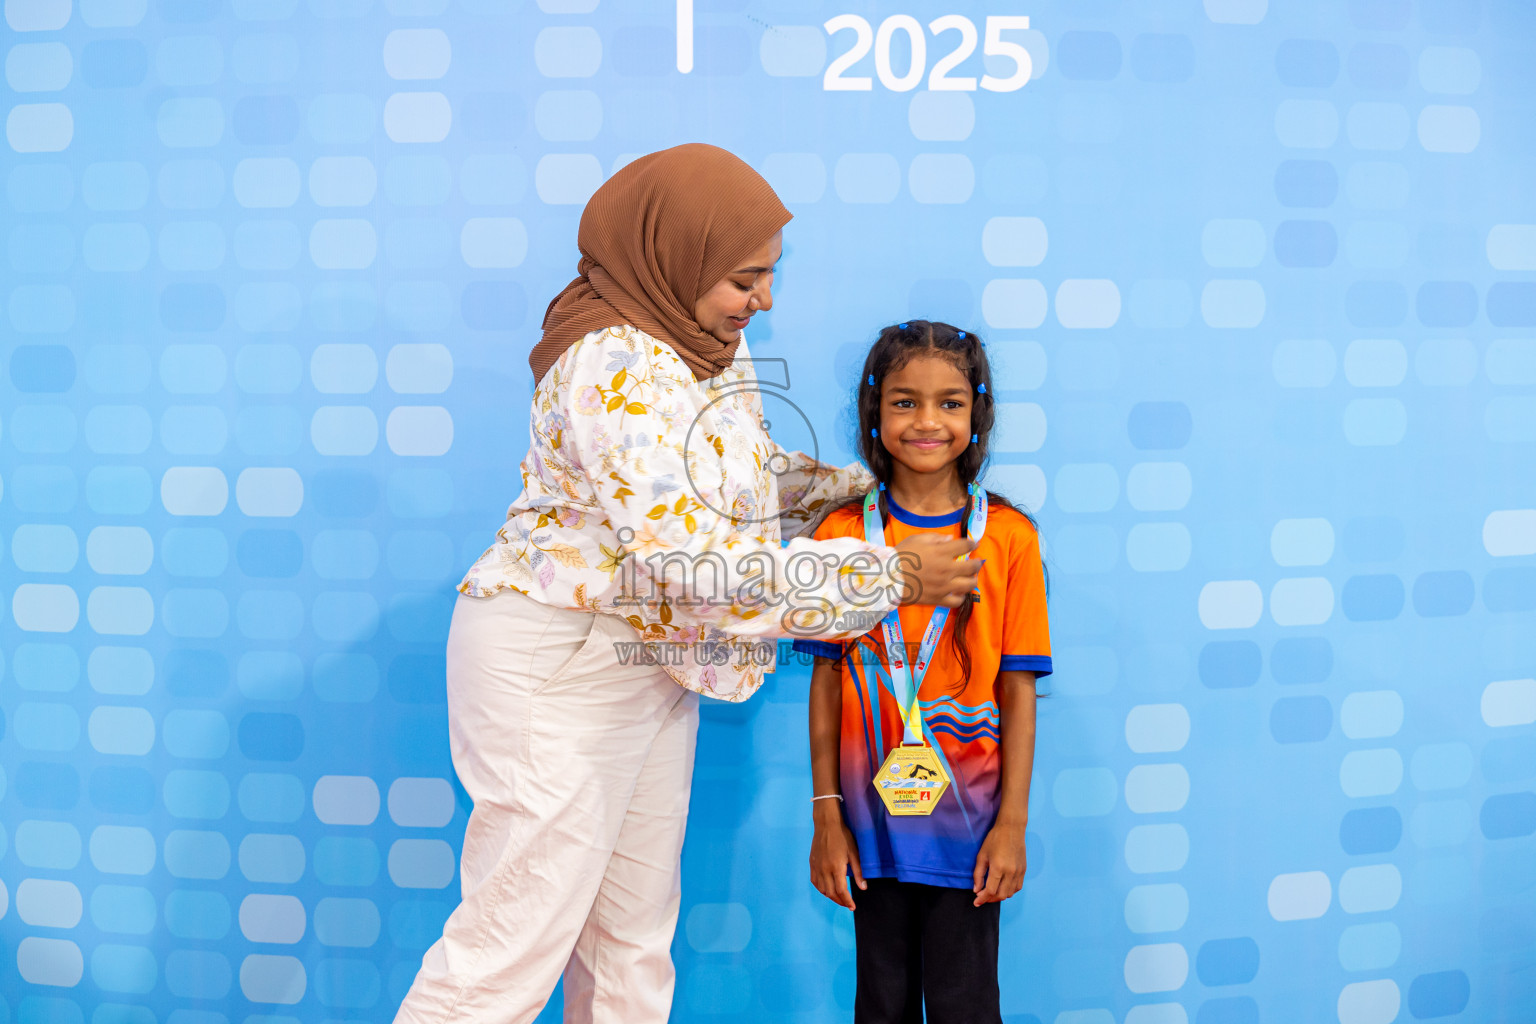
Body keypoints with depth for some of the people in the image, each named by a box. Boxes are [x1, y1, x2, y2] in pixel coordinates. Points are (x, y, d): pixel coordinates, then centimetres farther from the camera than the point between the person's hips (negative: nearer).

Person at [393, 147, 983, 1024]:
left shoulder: (715, 341, 4)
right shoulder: (611, 367, -24)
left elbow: (752, 473, 18)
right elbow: (691, 559, -30)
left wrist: (876, 484, 3)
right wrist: (890, 573, -25)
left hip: (655, 660, 9)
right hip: (559, 666, -9)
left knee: (636, 933, 16)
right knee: (518, 937, -1)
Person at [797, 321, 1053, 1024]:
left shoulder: (1007, 537, -4)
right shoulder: (843, 535, -1)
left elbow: (1017, 690, -2)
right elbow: (827, 682, 2)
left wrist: (1012, 822, -4)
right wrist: (826, 815, 0)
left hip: (967, 823, -1)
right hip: (872, 824, 1)